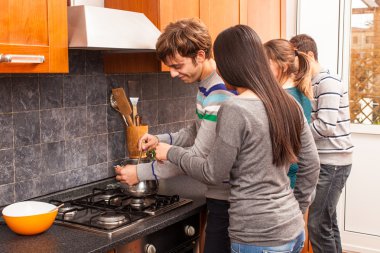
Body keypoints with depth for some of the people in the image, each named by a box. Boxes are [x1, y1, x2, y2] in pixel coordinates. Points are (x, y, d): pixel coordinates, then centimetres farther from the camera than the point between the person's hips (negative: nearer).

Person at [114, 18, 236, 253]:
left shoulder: (220, 94, -26)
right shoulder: (206, 85, 6)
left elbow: (198, 156, -23)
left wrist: (141, 172, -17)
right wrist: (162, 139, 2)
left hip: (226, 198, -9)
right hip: (219, 193, 9)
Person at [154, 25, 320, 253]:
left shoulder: (235, 110, -18)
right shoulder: (289, 104, 3)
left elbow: (213, 174, -11)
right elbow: (311, 165, 8)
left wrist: (172, 153, 3)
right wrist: (295, 210, 17)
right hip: (293, 229, 7)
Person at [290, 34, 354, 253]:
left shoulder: (328, 82, -15)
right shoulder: (313, 82, 13)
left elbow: (326, 126, -24)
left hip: (333, 162, -9)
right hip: (325, 161, 9)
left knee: (318, 224, -6)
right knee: (327, 222, 16)